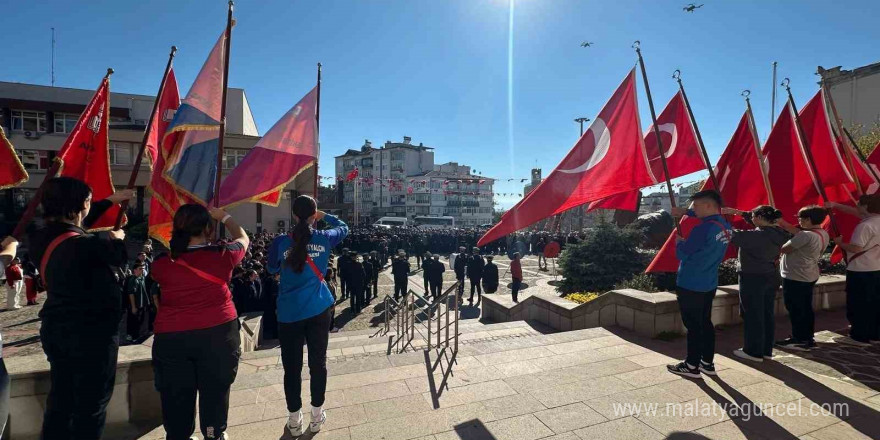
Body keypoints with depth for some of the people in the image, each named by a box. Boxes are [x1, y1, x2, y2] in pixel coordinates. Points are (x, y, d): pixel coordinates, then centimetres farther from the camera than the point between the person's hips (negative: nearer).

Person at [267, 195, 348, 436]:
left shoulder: (280, 242, -7)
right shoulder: (324, 239, -5)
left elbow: (272, 269, 12)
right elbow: (343, 228, 17)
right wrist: (325, 216, 24)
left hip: (289, 313, 0)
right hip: (319, 310, 1)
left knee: (292, 366, 11)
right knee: (318, 362, 13)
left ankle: (295, 420, 25)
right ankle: (317, 416, 26)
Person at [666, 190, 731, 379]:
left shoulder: (702, 229, -23)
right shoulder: (725, 225, 4)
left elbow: (682, 254, -17)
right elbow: (710, 216, 27)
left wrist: (679, 241, 3)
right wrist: (685, 212, 19)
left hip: (690, 285, -8)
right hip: (709, 285, 8)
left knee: (693, 326, 1)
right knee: (706, 323, 17)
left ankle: (692, 366, 12)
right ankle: (708, 363, 27)